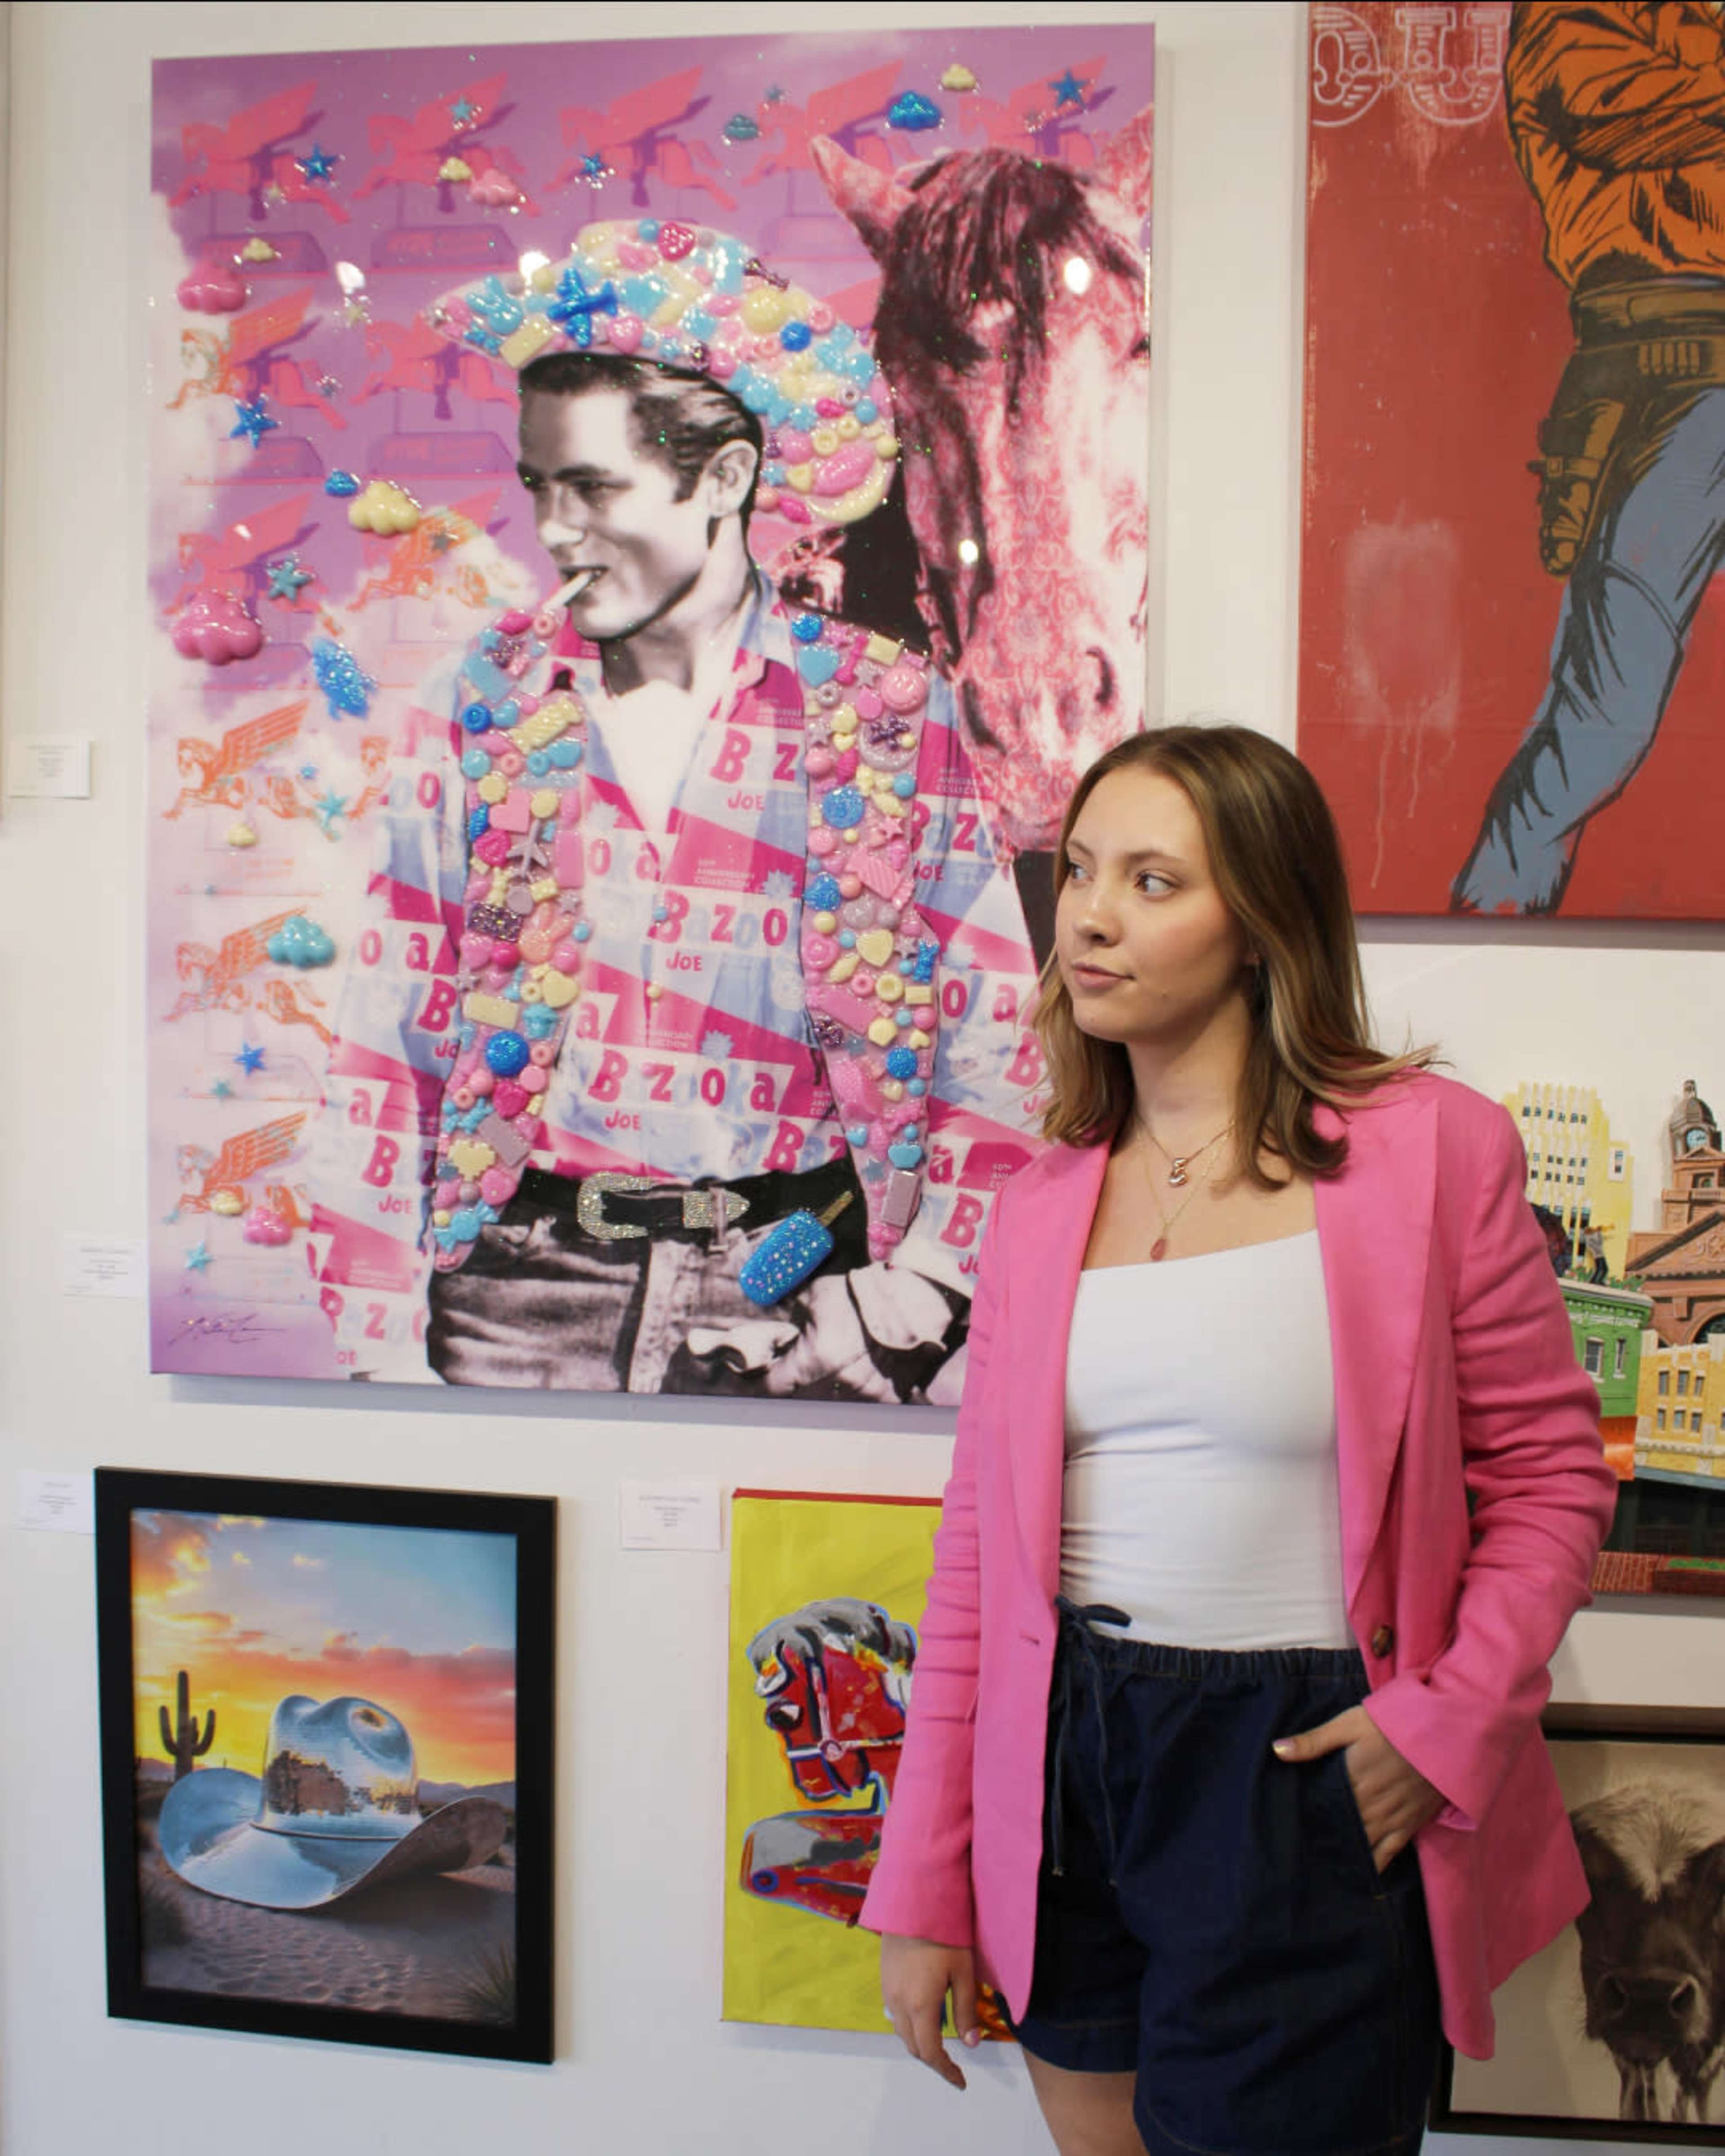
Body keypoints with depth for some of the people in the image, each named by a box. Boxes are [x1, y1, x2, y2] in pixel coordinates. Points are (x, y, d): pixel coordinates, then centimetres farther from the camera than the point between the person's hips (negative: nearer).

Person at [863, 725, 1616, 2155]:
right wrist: (921, 1887, 6)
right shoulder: (1045, 1202, 4)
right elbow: (980, 1548, 6)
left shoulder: (1433, 1149, -7)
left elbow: (1550, 1469, -1)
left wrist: (1448, 1721, -15)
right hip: (1067, 1767, 4)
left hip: (1302, 1780, -4)